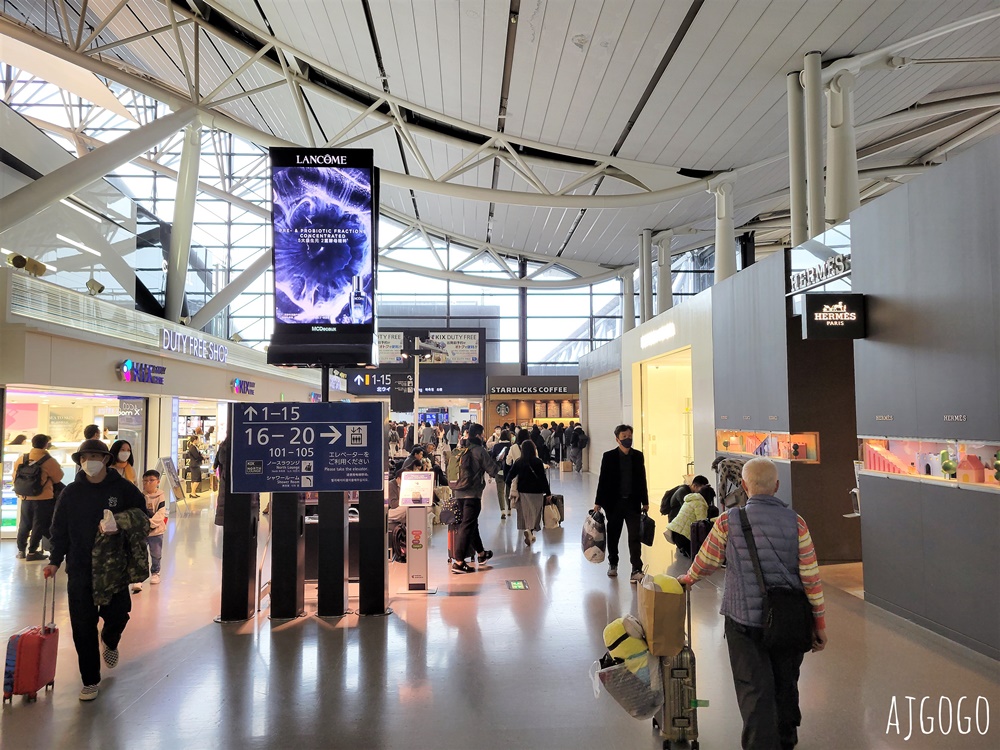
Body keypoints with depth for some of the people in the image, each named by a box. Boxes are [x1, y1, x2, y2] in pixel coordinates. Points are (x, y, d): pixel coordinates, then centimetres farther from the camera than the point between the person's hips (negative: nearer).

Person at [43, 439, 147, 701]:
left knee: (117, 614, 3)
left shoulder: (124, 489, -3)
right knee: (83, 626, 2)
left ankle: (110, 641, 41)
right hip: (79, 569, 1)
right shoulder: (71, 492, 3)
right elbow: (60, 530, 7)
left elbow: (141, 520, 1)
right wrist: (55, 560, -1)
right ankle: (90, 680, 16)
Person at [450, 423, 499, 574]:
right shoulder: (479, 451, -10)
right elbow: (493, 470, -11)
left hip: (459, 492, 8)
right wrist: (497, 466, 12)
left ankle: (481, 553, 36)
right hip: (472, 493, -8)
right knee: (467, 526, -7)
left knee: (471, 523, 20)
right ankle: (458, 562, -9)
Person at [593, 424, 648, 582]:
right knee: (613, 535, 12)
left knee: (635, 537, -4)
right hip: (614, 502, -1)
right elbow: (602, 480, -3)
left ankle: (636, 570, -3)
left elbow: (642, 479, 8)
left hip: (633, 502, 1)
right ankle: (613, 564, 30)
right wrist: (598, 502, -4)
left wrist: (645, 502, 8)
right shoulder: (609, 456, -3)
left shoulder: (638, 456, 4)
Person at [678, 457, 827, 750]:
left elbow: (705, 562, 1)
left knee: (755, 690, 4)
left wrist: (687, 579, 22)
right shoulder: (795, 522, -7)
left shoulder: (728, 521, -10)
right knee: (786, 684, 24)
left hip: (745, 619, -3)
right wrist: (819, 624, 5)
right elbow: (811, 578, -6)